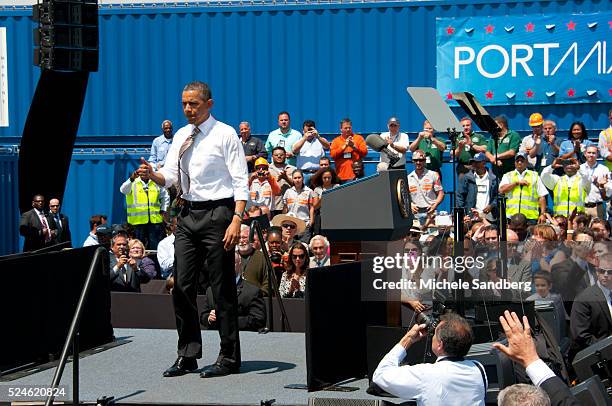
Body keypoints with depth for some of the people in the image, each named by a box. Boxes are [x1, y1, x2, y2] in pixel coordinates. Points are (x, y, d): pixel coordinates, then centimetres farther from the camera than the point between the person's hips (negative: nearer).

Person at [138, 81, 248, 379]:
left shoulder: (225, 134, -5)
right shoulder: (181, 136, 14)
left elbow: (241, 181, -9)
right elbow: (170, 177, 13)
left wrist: (236, 220, -20)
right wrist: (152, 174, -10)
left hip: (216, 213, -6)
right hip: (187, 214, 6)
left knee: (222, 287, -2)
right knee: (182, 286, 6)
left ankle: (229, 358, 4)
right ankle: (187, 355, 14)